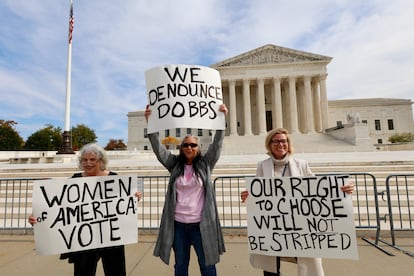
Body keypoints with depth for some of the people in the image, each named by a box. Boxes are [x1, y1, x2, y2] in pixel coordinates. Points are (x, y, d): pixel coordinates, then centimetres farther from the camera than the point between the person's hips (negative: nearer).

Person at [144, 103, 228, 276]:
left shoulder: (205, 164, 0)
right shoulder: (175, 164, 3)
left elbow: (217, 144, -9)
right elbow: (158, 148, -4)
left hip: (200, 223, -1)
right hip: (178, 223, 2)